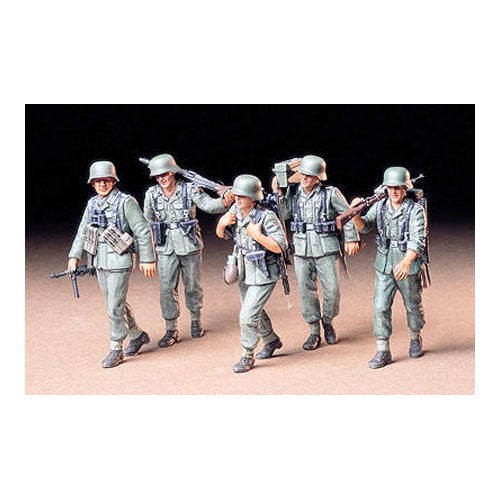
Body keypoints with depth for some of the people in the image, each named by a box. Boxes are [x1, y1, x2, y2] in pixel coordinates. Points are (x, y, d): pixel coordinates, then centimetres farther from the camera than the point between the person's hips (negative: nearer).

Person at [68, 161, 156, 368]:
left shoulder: (125, 202, -11)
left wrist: (147, 259, -11)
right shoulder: (92, 203, 10)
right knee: (115, 303, 15)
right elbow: (82, 231, 16)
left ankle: (116, 349, 5)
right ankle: (137, 335, 32)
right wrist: (74, 256, 7)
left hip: (118, 261, -7)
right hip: (99, 261, 7)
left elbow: (143, 231, -10)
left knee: (115, 306, -5)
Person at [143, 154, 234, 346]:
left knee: (193, 286, 10)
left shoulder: (189, 189, -9)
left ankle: (196, 321, 31)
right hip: (166, 249, 2)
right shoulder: (152, 194, -1)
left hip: (189, 246, -2)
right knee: (167, 289, -2)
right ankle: (171, 331, 6)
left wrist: (224, 203, -42)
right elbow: (147, 221, 12)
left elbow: (208, 204, -21)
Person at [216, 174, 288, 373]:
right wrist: (222, 223, -11)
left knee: (248, 316, -9)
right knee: (254, 312, 23)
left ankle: (247, 356, 8)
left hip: (263, 274, -8)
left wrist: (257, 235, -30)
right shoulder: (236, 210, -4)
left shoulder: (266, 217, -23)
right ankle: (272, 341, 45)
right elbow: (222, 234, 10)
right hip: (243, 272, 8)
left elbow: (280, 246, -23)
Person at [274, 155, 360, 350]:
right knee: (306, 291, 5)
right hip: (301, 249, 3)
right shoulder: (293, 193, 6)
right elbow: (283, 214, 7)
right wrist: (277, 193, -1)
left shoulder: (331, 194, -3)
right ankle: (314, 332, 15)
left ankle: (327, 322, 23)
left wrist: (351, 239, 0)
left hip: (326, 249, -3)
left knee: (332, 289, -4)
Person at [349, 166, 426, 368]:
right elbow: (364, 226, -8)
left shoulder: (416, 210, -13)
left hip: (408, 267, -3)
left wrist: (405, 263, -38)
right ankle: (383, 352, 1)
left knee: (413, 306, 14)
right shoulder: (379, 206, 1)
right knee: (380, 307, -4)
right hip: (384, 267, 3)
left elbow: (417, 241, -22)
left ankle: (415, 339, 40)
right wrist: (355, 214, -31)